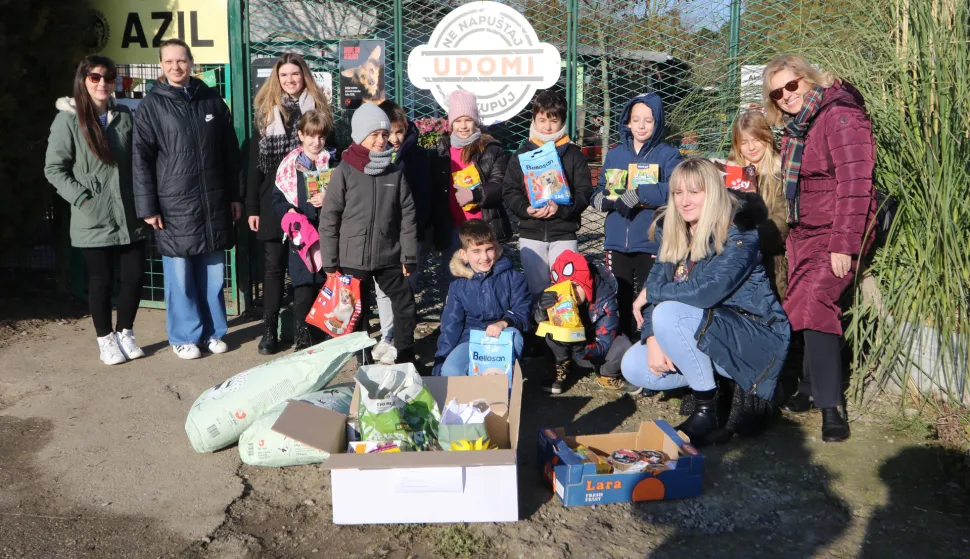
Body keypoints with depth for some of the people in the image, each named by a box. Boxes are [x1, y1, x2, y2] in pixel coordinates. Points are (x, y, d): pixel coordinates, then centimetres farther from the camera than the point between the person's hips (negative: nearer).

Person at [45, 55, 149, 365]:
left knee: (134, 276, 5)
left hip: (129, 216, 4)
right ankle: (106, 340, 23)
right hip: (93, 220, -3)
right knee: (101, 281, 6)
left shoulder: (125, 116, 8)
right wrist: (82, 198, -13)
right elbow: (54, 168, -4)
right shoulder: (68, 119, -5)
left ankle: (125, 333, 26)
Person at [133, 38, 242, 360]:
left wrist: (235, 195, 10)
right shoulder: (151, 106, 0)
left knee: (213, 272, 9)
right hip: (174, 206, -3)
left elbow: (230, 152, 13)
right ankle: (185, 337, 15)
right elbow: (141, 160, -3)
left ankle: (213, 332, 22)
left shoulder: (212, 101, 10)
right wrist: (147, 207, -8)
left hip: (214, 203, 3)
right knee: (180, 275, 2)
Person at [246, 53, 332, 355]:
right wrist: (252, 207, 0)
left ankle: (302, 327, 17)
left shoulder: (319, 110, 6)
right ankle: (269, 331, 9)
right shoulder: (265, 112, 6)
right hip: (274, 201, 0)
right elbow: (254, 163, 5)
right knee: (274, 266, 4)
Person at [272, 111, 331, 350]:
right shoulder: (290, 164, 6)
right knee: (304, 287, 0)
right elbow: (277, 200, 6)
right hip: (300, 234, 0)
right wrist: (289, 212, -12)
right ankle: (302, 337, 11)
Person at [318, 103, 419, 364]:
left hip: (389, 258, 2)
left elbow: (407, 217, 2)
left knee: (406, 307, 8)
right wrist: (330, 262, -6)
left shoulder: (395, 172, 1)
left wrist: (409, 257, 0)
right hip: (353, 259, -2)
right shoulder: (344, 171, -6)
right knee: (357, 312, 11)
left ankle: (406, 359, 25)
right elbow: (329, 218, -5)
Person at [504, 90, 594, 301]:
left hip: (564, 234, -1)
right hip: (530, 234, 1)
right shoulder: (522, 154, 7)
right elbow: (510, 191, 3)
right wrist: (526, 209, -16)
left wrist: (561, 208, -20)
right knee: (536, 289, 6)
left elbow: (584, 192, -3)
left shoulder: (573, 154, 4)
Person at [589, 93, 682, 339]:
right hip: (617, 241, 4)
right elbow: (598, 195, 7)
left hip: (652, 242, -4)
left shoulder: (667, 154, -2)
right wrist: (608, 199, -15)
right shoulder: (614, 154, 11)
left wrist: (638, 194, -25)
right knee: (619, 299, 13)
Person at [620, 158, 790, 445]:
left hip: (754, 339, -8)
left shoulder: (739, 233, -19)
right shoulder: (670, 233, 4)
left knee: (669, 314, -30)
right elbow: (656, 283, 1)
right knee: (633, 367, -6)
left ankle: (707, 409, -15)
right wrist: (652, 338, -16)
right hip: (706, 334, 8)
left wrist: (650, 293, -17)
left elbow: (706, 291, -31)